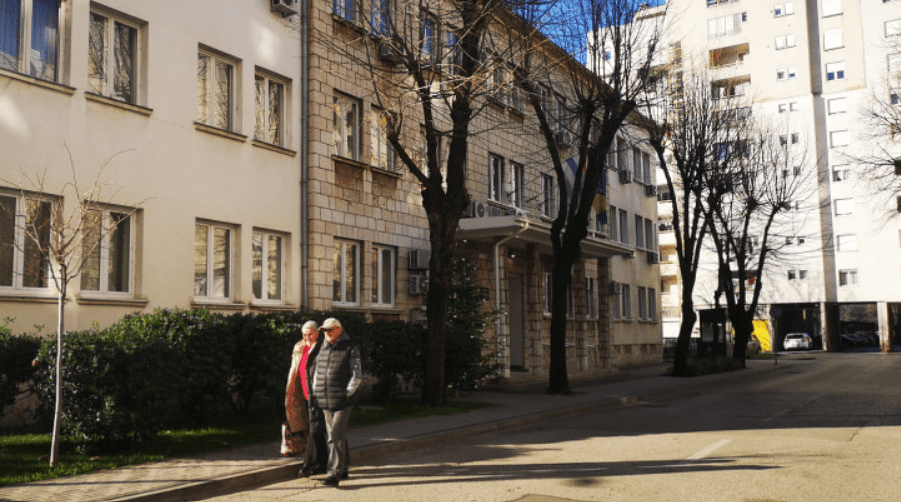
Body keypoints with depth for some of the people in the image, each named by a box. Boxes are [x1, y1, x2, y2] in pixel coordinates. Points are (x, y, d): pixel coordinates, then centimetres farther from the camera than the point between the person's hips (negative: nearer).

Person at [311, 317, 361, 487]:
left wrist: (347, 393, -12)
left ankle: (334, 474, -14)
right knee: (336, 436, 13)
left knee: (337, 437, -12)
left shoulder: (351, 349, -4)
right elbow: (317, 371, 23)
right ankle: (342, 470, 24)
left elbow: (357, 375, -6)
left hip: (342, 401, -6)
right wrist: (315, 392, 14)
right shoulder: (323, 348, 13)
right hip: (325, 402, 6)